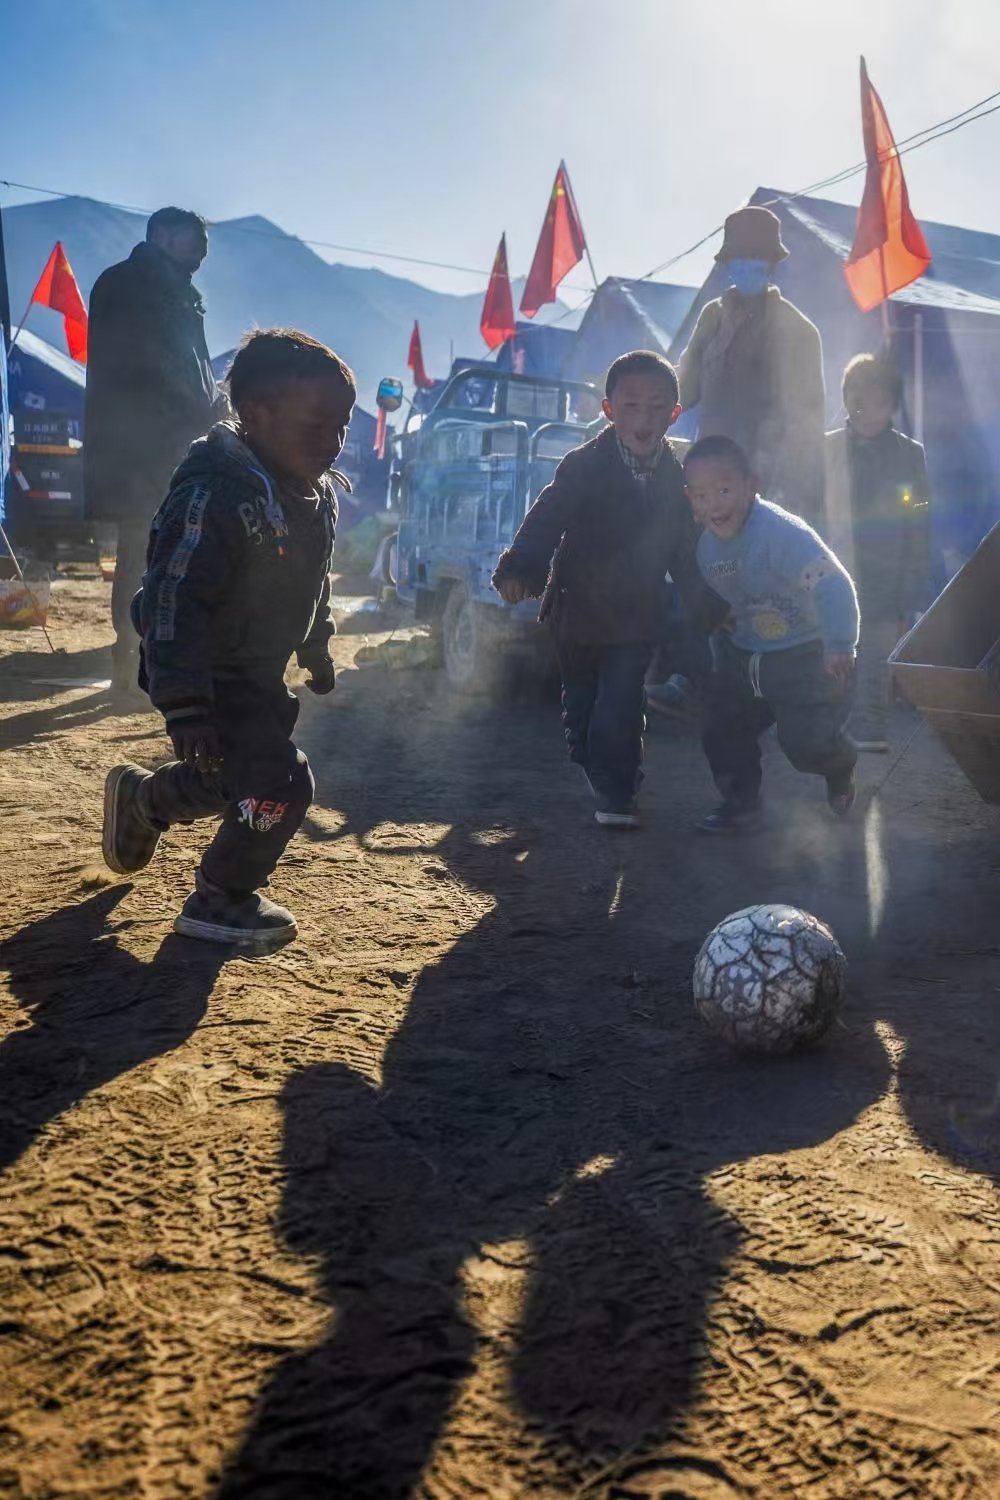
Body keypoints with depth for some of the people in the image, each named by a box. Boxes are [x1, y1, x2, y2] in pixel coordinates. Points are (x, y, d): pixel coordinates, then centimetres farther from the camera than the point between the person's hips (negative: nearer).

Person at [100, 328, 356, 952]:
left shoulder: (317, 492, 0)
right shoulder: (215, 493, -29)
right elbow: (174, 600, -33)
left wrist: (317, 650, 24)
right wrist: (184, 704, -37)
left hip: (259, 671, 9)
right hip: (209, 675, -9)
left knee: (231, 776, 23)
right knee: (280, 784, -13)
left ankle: (141, 799, 52)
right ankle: (220, 901, 9)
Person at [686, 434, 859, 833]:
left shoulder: (781, 531, -28)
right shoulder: (705, 546, -2)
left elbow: (833, 584, -33)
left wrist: (839, 646, -37)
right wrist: (720, 653, 20)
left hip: (807, 655, -7)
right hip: (744, 655, 7)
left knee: (806, 741, -12)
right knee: (721, 725, 4)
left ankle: (841, 769, 24)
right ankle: (741, 802, 23)